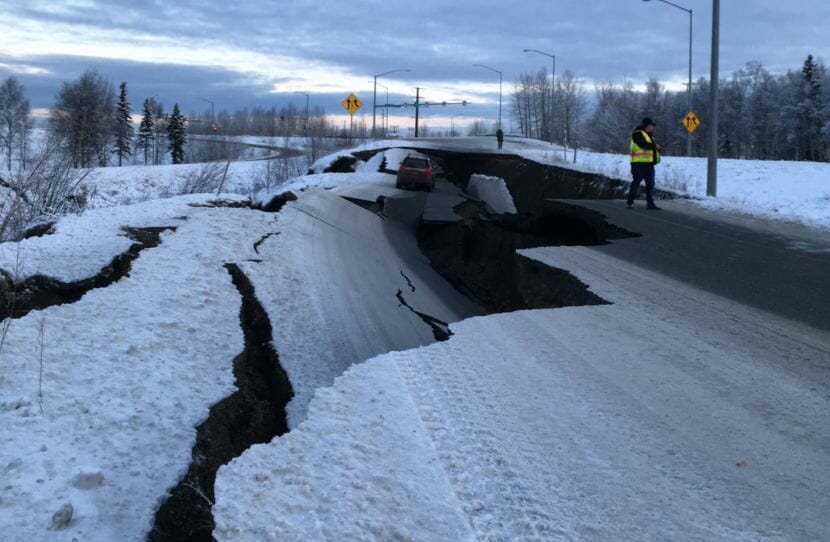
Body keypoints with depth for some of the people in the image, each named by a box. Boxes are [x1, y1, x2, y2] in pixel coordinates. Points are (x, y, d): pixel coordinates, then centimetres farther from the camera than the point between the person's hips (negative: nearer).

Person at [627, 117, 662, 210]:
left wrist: (659, 147, -1)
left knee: (650, 184, 6)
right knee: (636, 182, -4)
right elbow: (644, 144, -21)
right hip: (639, 163, -9)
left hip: (649, 163, 9)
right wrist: (655, 146, -11)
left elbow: (655, 146, 21)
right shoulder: (637, 134, -8)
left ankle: (650, 203, 8)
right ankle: (630, 202, 4)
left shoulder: (649, 135, 22)